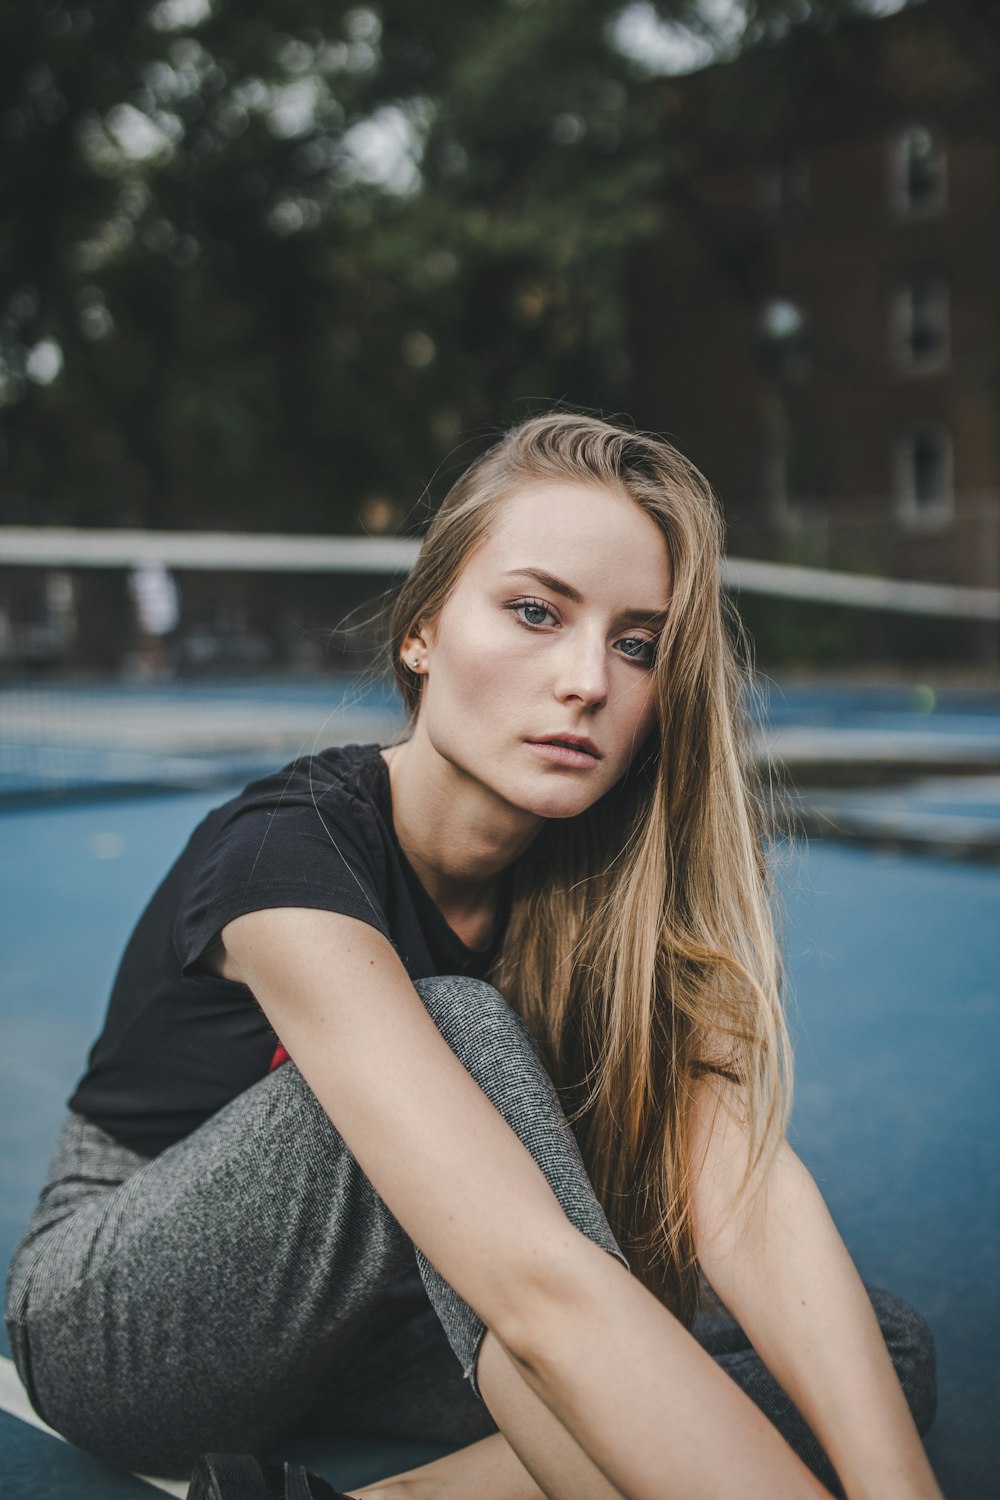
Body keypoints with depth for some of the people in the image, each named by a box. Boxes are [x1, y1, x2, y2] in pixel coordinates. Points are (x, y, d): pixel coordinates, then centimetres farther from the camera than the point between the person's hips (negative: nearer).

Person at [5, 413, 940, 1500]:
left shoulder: (619, 881, -12)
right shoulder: (290, 855, -30)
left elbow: (747, 1186, -26)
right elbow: (542, 1285, -43)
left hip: (363, 1315, 6)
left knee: (886, 1354, -15)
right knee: (462, 1027, -34)